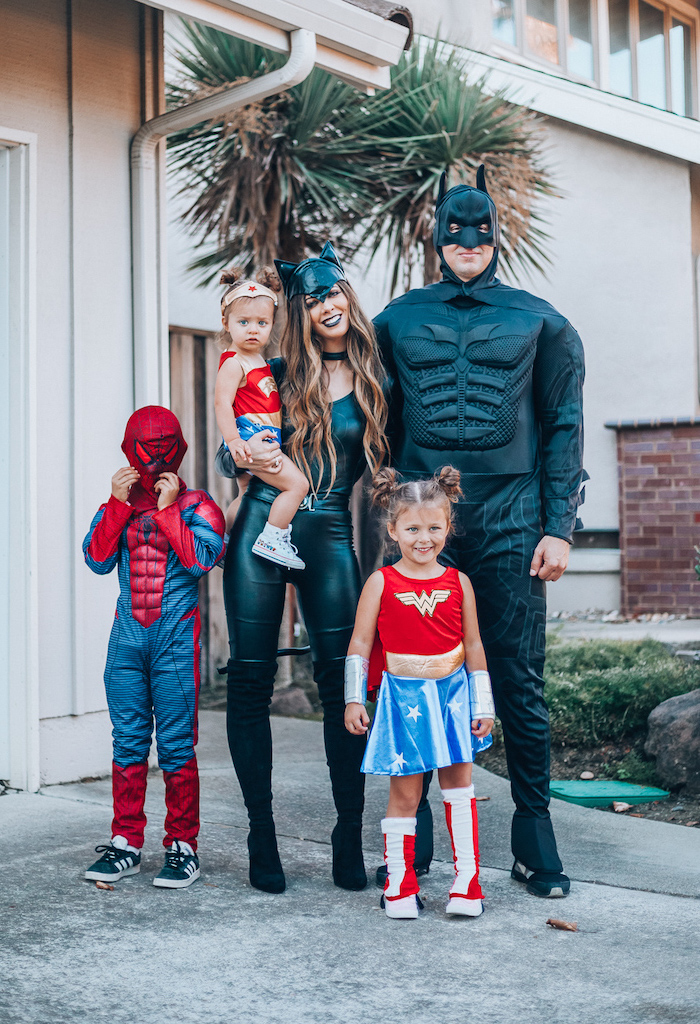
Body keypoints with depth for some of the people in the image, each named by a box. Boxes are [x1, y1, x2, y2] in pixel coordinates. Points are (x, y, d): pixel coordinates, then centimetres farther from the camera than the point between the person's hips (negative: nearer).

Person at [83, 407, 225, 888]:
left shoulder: (198, 505, 0)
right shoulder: (118, 504, 10)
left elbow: (200, 559, -17)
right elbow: (97, 559, -3)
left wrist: (168, 507, -14)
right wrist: (119, 503, -9)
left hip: (176, 638, -3)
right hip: (127, 637, 4)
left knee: (176, 747, -2)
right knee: (128, 743, 6)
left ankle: (182, 847, 7)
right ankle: (125, 845, 15)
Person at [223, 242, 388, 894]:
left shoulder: (375, 380, 8)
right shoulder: (279, 374, 9)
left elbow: (380, 463, 10)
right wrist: (246, 455, -6)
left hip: (330, 535, -1)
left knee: (341, 681, -4)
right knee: (251, 679, 0)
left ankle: (349, 839, 5)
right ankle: (261, 836, 9)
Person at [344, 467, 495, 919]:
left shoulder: (458, 582, 2)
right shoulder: (381, 583, -4)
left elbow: (473, 646, 7)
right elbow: (360, 644, -1)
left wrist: (483, 705, 6)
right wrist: (353, 699, -5)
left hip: (452, 694, 2)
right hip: (403, 697, -2)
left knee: (459, 783, 7)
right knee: (405, 792, 2)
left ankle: (467, 878, 15)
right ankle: (399, 882, 15)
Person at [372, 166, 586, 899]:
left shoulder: (537, 322, 10)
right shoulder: (396, 322, 12)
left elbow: (562, 428, 8)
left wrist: (559, 528, -1)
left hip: (508, 526, -1)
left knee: (519, 681, 2)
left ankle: (535, 838, 12)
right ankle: (412, 838, 13)